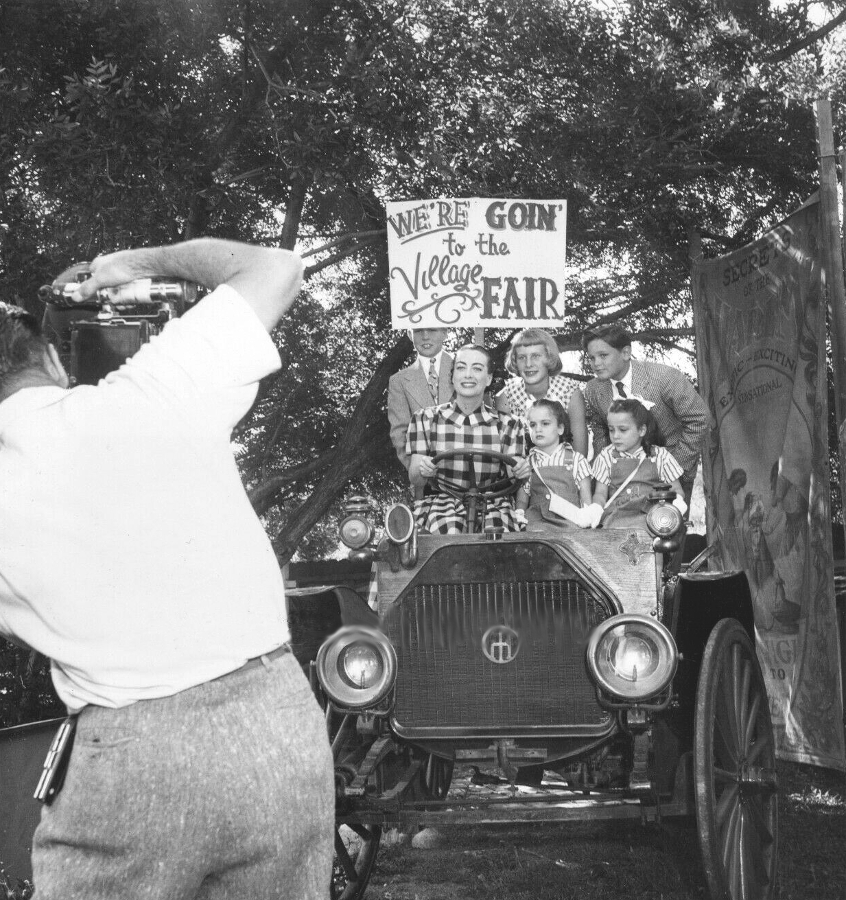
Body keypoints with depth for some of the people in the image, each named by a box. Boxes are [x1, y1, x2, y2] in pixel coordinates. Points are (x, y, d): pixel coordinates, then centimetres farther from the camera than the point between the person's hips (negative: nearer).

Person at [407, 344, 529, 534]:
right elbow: (415, 481, 1)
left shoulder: (508, 425, 9)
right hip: (440, 502, -1)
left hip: (492, 505, 1)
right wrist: (423, 470, -24)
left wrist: (520, 472, -20)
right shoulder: (425, 419, 6)